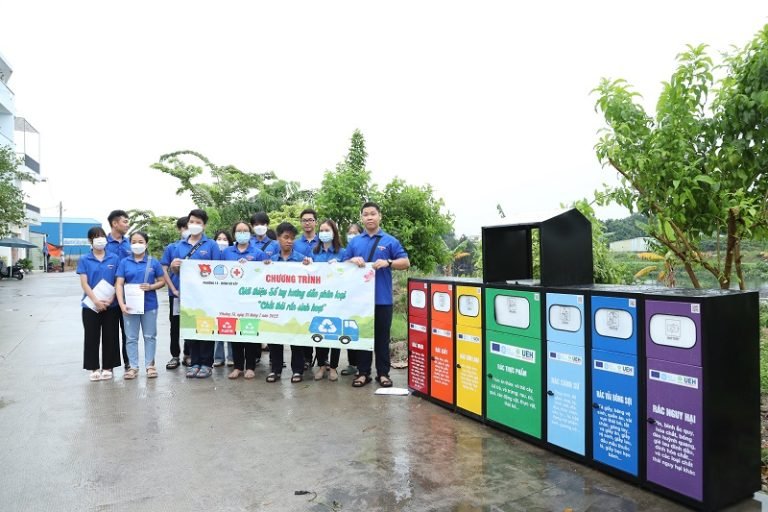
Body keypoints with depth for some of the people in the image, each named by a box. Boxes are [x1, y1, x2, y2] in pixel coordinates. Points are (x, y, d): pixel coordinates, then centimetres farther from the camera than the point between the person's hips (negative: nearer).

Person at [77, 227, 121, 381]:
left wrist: (111, 299, -12)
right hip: (91, 305, 0)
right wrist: (96, 300, -16)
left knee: (110, 336, 5)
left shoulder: (114, 259, 3)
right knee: (91, 337, 5)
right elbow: (84, 283, -4)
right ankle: (94, 368, 16)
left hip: (111, 305, 0)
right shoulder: (84, 260, 2)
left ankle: (107, 367, 16)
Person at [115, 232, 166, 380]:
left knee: (149, 336, 9)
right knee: (131, 338, 9)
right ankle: (133, 367, 18)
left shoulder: (153, 262, -1)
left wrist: (151, 287, -17)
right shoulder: (124, 262, 0)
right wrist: (121, 304, -15)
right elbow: (119, 284, -5)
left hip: (149, 305, -1)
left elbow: (162, 281, 3)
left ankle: (150, 365, 20)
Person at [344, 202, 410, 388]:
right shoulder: (354, 242, 10)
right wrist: (352, 260, -10)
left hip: (382, 297, -2)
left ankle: (383, 373, 17)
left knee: (382, 336, 6)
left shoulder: (390, 241, 2)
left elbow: (406, 262, -1)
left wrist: (387, 263, -18)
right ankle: (363, 372, 18)